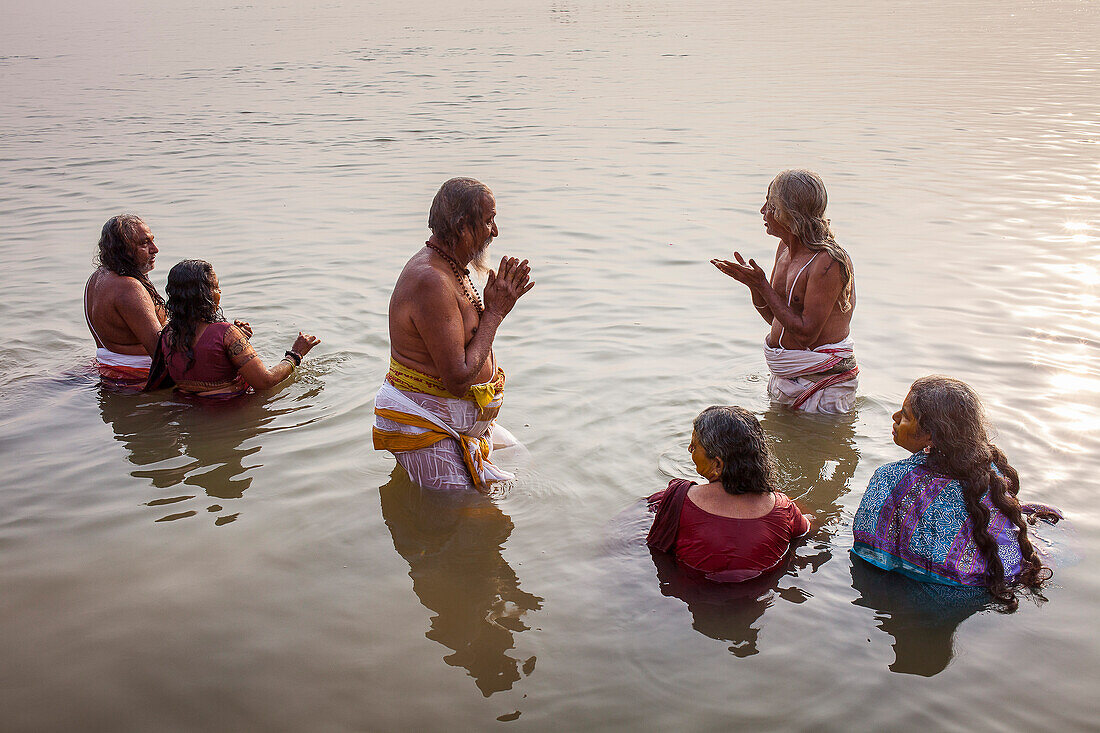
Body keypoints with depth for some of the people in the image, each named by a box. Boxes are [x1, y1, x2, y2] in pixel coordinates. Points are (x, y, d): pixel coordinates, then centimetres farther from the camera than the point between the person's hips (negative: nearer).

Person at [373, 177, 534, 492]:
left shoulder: (449, 268, 8)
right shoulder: (431, 282, -26)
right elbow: (458, 379, -28)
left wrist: (497, 301, 1)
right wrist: (494, 312, -18)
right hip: (424, 428, -10)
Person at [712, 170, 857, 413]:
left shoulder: (828, 262, -23)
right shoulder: (785, 249, 4)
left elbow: (806, 334, -25)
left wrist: (762, 286, -23)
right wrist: (753, 283, -7)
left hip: (821, 383, -8)